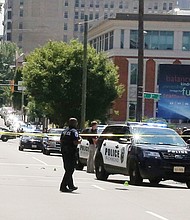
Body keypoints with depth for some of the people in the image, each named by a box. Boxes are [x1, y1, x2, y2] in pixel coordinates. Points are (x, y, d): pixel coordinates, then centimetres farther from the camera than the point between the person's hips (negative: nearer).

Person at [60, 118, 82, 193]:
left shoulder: (64, 131, 12)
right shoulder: (74, 131, -12)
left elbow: (61, 140, 13)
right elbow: (75, 142, -20)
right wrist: (80, 140, -2)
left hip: (64, 152, 8)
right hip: (71, 153, -8)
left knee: (68, 169, 17)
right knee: (69, 170, -5)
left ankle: (71, 185, 27)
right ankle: (63, 186, -9)